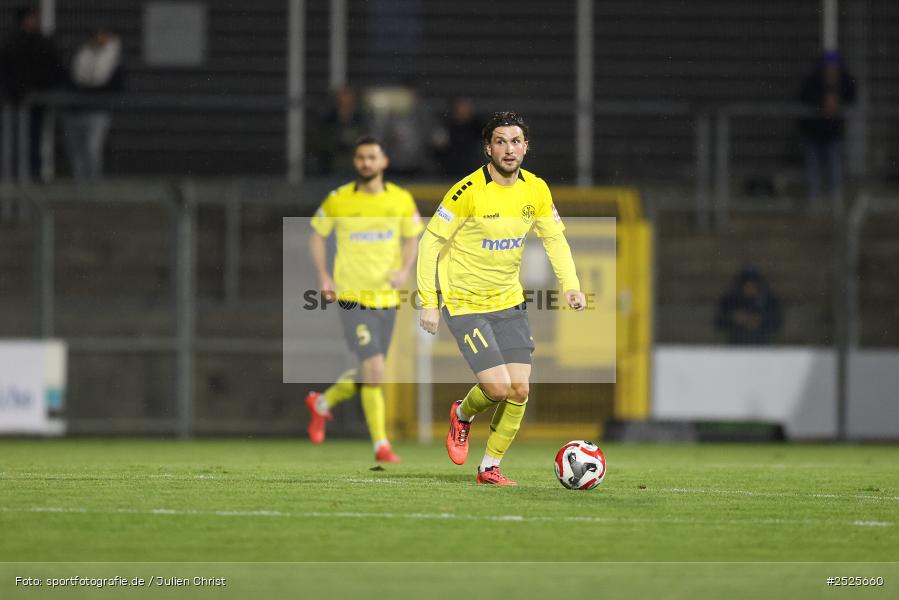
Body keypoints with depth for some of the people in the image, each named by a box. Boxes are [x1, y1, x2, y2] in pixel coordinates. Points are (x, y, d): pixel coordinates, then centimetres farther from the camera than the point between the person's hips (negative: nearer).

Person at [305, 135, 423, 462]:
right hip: (352, 297, -4)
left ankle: (322, 403, 42)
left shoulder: (402, 200, 1)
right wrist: (324, 276, -3)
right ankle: (381, 445, -8)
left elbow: (411, 238, 14)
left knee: (369, 375, 13)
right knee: (374, 369, -16)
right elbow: (317, 235, 9)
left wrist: (405, 270, -5)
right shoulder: (338, 200, -5)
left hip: (387, 298, 4)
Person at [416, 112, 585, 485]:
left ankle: (490, 467, 14)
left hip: (509, 302, 5)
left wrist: (570, 285, -4)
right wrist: (429, 302, -15)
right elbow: (430, 242, -12)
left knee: (520, 390, -3)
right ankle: (463, 416, 19)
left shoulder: (536, 190, -2)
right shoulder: (469, 191, -18)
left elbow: (554, 238, 11)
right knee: (499, 387, -15)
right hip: (465, 303, -5)